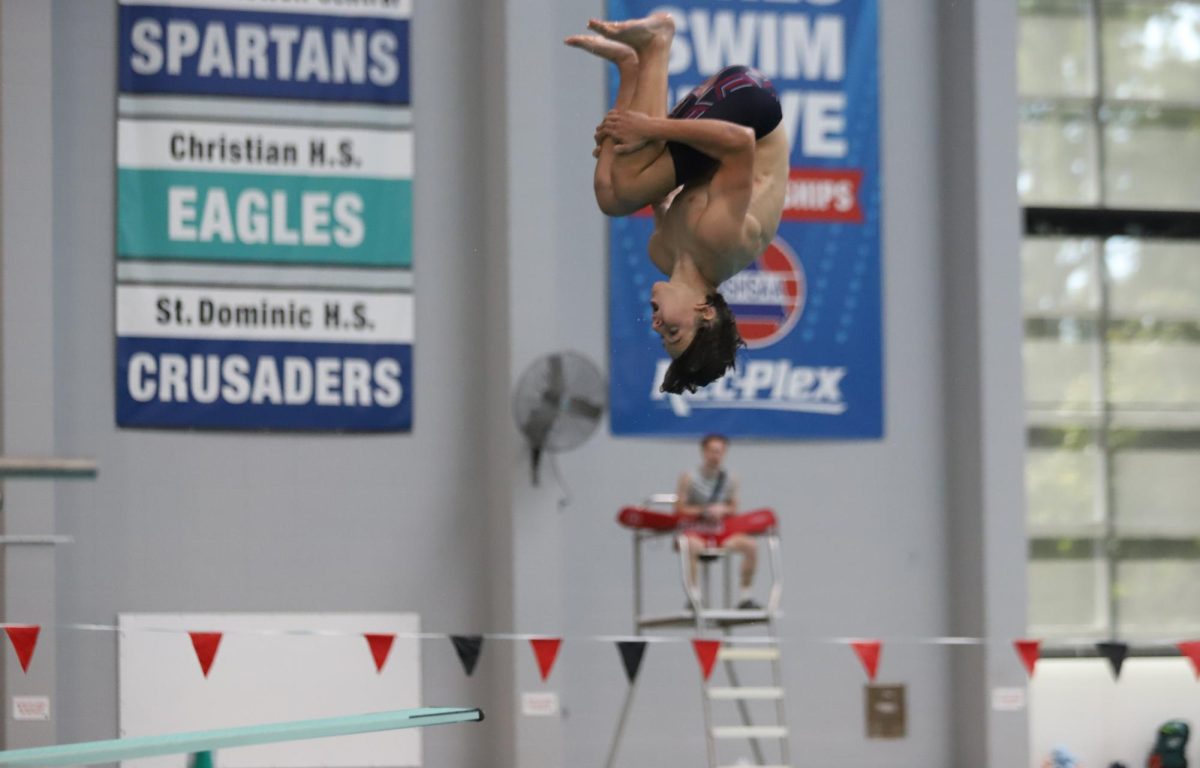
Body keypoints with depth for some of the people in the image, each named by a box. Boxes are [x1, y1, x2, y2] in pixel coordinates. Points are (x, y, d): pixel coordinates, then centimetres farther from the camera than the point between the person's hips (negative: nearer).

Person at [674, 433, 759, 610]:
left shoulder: (730, 480, 7)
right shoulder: (689, 478, -5)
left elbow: (734, 509, 15)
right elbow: (679, 510, -8)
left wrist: (723, 510, -9)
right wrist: (705, 511, -17)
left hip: (719, 532, 5)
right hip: (694, 531, -5)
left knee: (750, 544, -17)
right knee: (692, 546, -40)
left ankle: (744, 597, -7)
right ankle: (693, 595, -34)